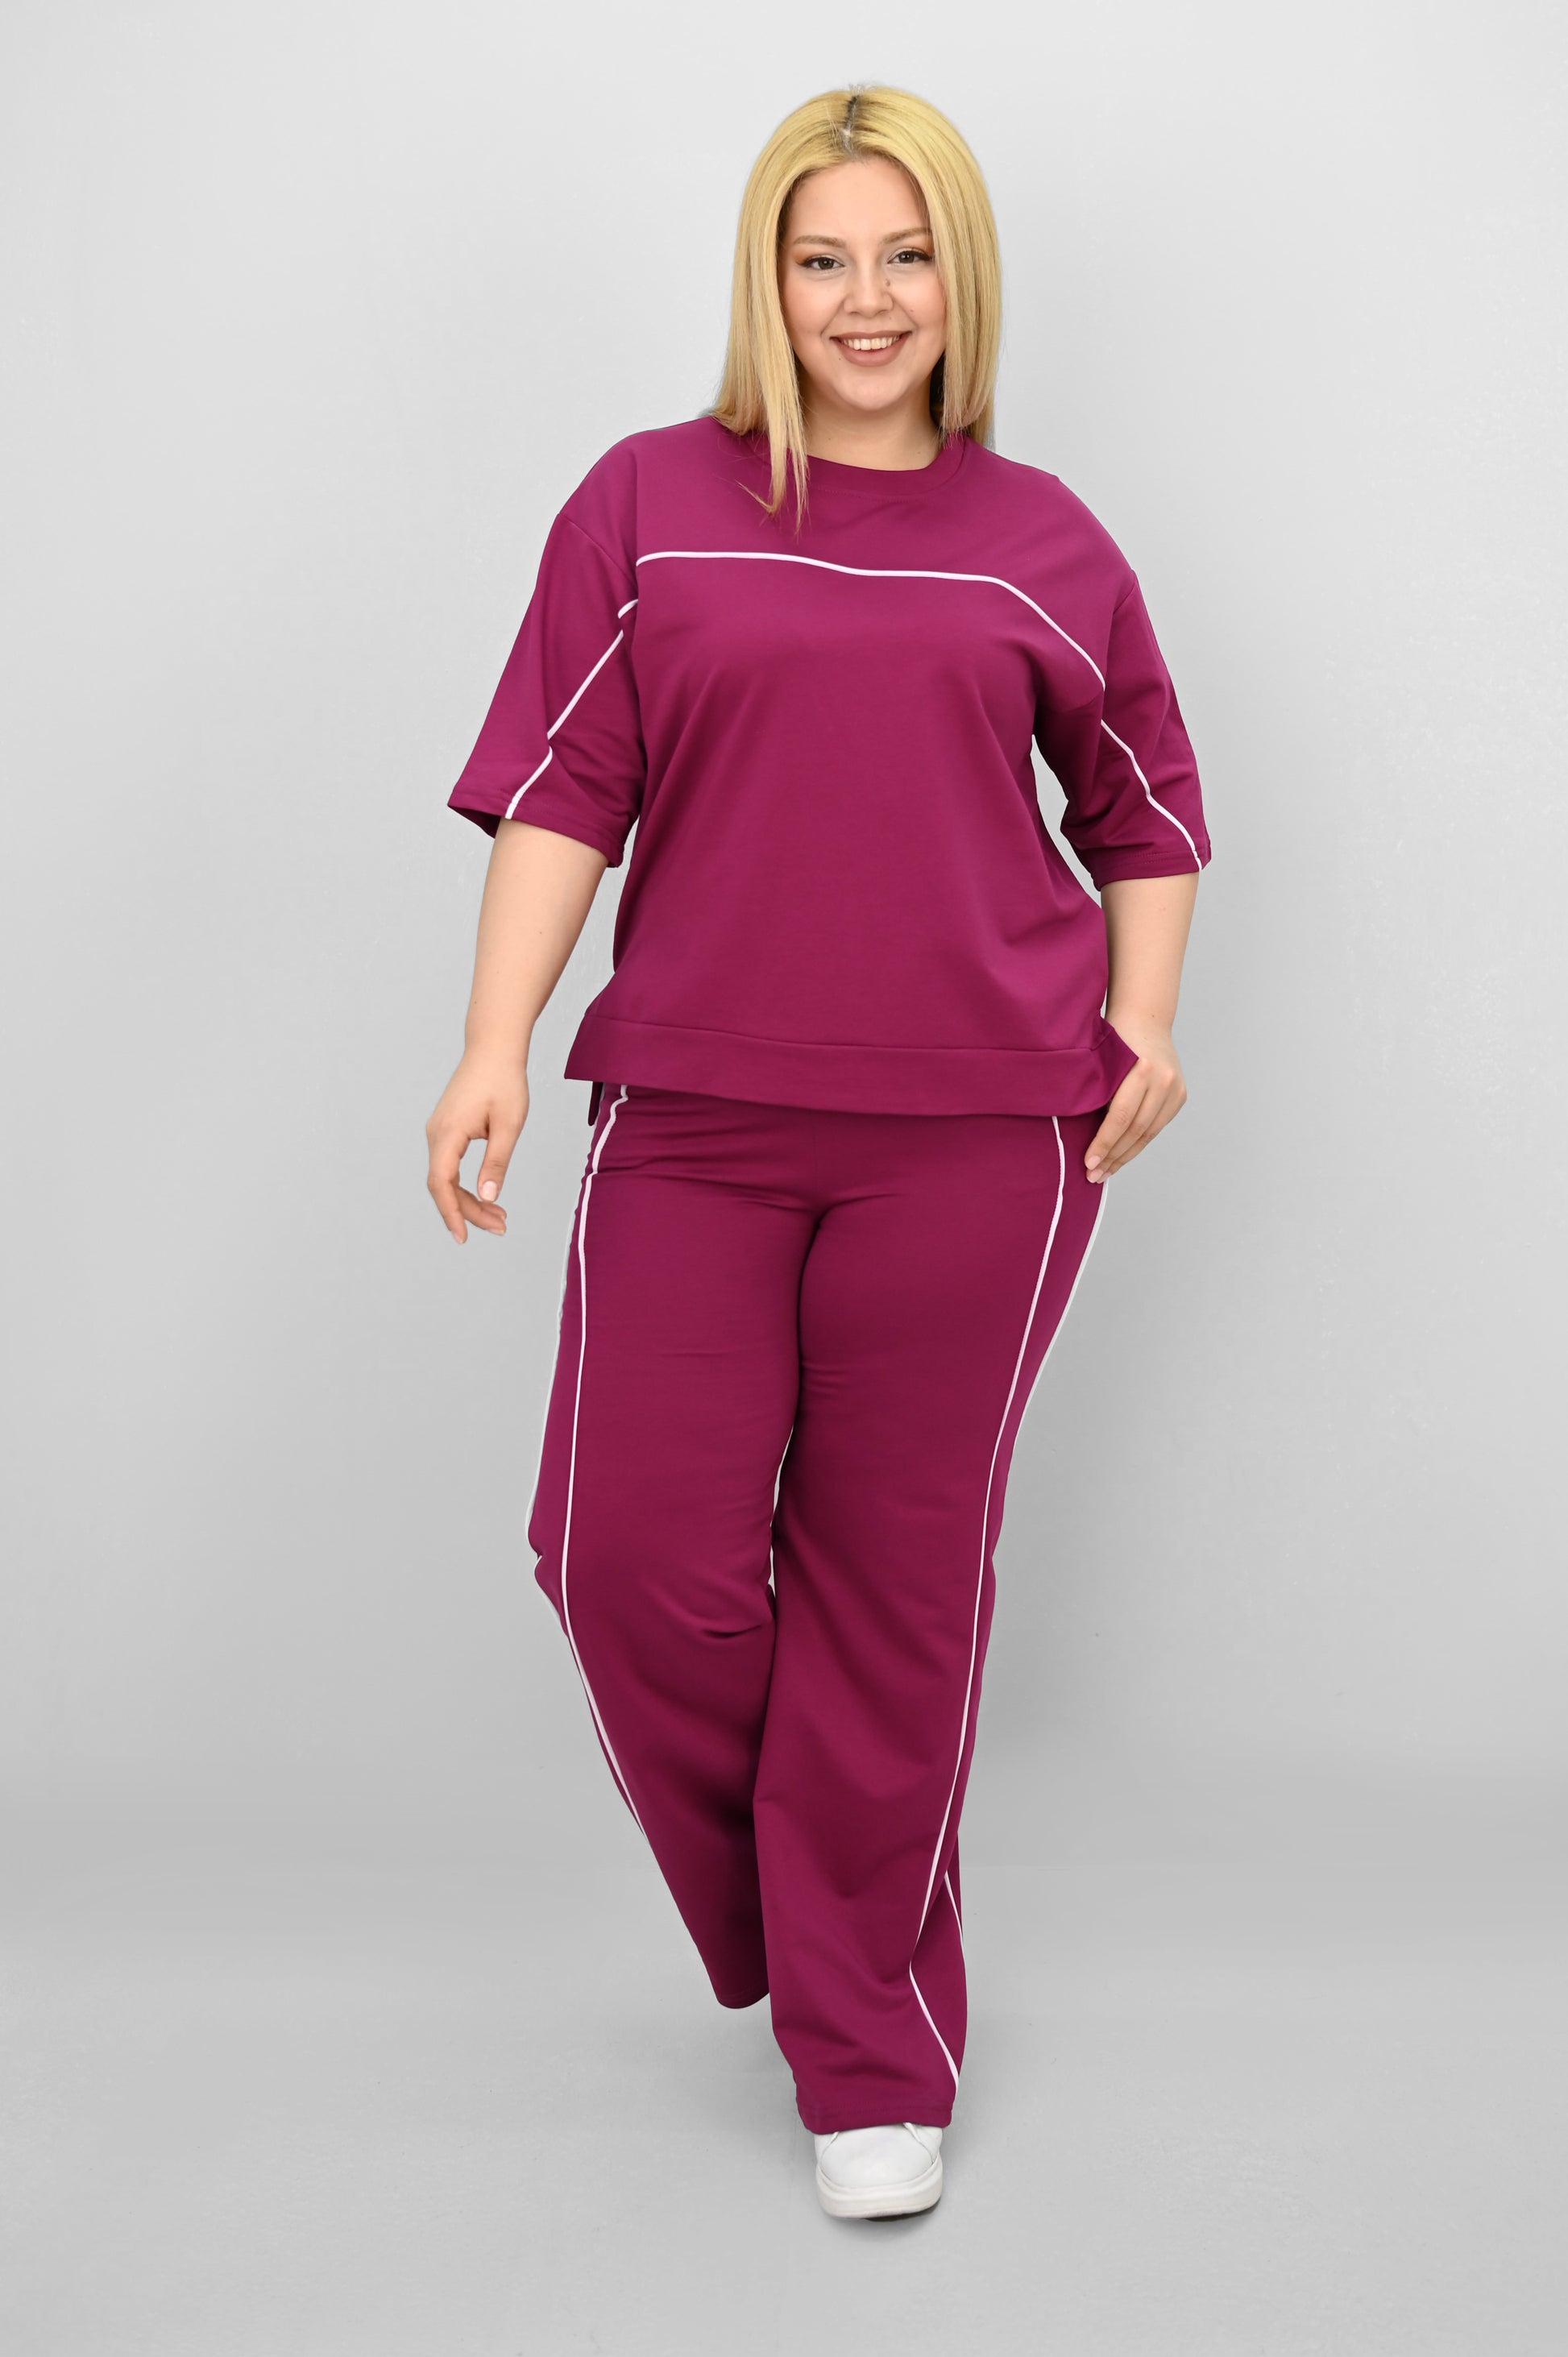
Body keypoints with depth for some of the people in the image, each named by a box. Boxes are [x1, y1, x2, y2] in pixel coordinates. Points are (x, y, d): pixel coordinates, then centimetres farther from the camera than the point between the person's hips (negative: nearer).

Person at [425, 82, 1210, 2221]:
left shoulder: (1042, 541, 9)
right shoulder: (650, 504, 6)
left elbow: (1145, 799, 20)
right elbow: (563, 785, 1)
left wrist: (1144, 1014, 6)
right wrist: (498, 1045, -8)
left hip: (978, 1130, 0)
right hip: (694, 1118, 1)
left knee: (896, 1580, 4)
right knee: (635, 1554, -3)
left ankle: (874, 2052, 20)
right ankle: (780, 1921, 28)